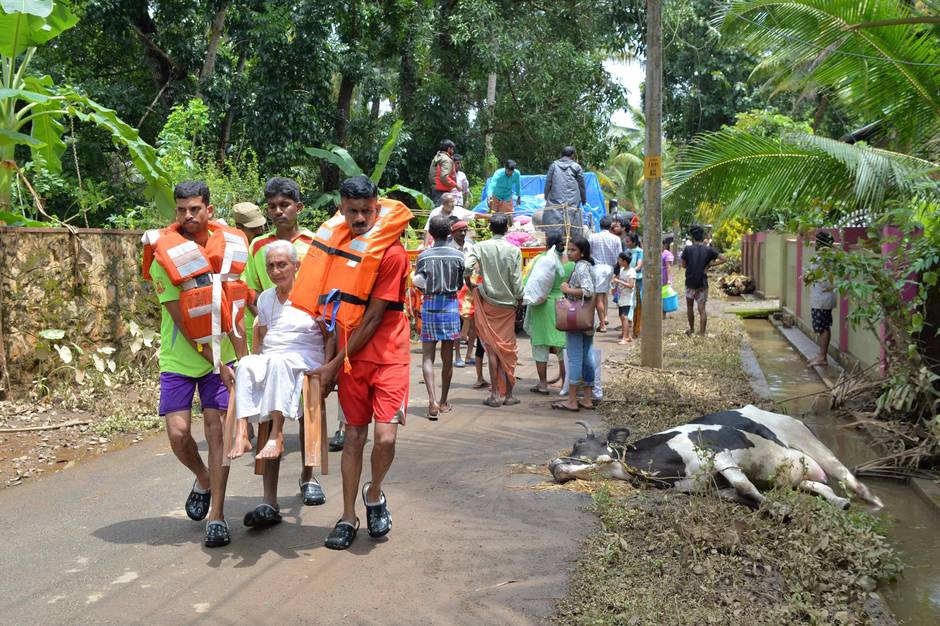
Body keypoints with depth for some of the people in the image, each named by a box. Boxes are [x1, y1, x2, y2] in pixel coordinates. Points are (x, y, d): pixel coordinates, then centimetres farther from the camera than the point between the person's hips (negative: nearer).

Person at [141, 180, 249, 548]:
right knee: (179, 432, -6)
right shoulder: (165, 254, -12)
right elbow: (181, 320, -13)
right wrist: (218, 365, -15)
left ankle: (216, 514, 6)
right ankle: (203, 479, 26)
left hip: (222, 356, 1)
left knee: (217, 430, -3)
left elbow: (234, 311, -2)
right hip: (179, 359, -1)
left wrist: (242, 362, -9)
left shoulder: (228, 246, -4)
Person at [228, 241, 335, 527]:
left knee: (278, 362, -38)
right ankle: (241, 435, -40)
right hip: (270, 363, 4)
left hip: (306, 361, -4)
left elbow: (330, 337, 2)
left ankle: (276, 436, -44)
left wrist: (327, 370, -10)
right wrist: (255, 362, 12)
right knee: (245, 365, -30)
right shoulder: (265, 298, 19)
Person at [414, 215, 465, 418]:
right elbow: (460, 284, 3)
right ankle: (443, 402, 19)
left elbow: (419, 284, -4)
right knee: (448, 357, 10)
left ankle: (432, 401, -15)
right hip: (450, 306, 1)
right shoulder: (458, 255, -4)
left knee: (427, 357, 2)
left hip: (429, 306, -1)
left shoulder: (424, 256, -5)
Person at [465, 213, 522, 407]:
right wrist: (520, 298, 10)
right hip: (508, 304, 0)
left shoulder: (480, 247, -5)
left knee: (492, 348, 5)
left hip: (487, 302, 0)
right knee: (508, 349, 8)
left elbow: (467, 268, -17)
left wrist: (470, 286, 1)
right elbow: (517, 281, -6)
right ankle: (509, 394, 11)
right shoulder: (514, 250, -5)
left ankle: (495, 394, 3)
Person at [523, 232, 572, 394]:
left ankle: (543, 384, 9)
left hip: (542, 307, -3)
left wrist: (526, 298, 0)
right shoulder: (571, 263, -1)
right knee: (563, 344, 11)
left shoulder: (541, 260, -10)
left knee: (540, 344, 6)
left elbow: (529, 281, -10)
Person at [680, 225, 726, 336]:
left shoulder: (688, 249, -9)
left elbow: (683, 265, -1)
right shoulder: (709, 250, -4)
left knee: (690, 307, 19)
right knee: (702, 309, 2)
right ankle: (702, 333, -3)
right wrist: (709, 264, -5)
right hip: (703, 284, 1)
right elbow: (723, 259, -4)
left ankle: (691, 329, 30)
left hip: (690, 283, -1)